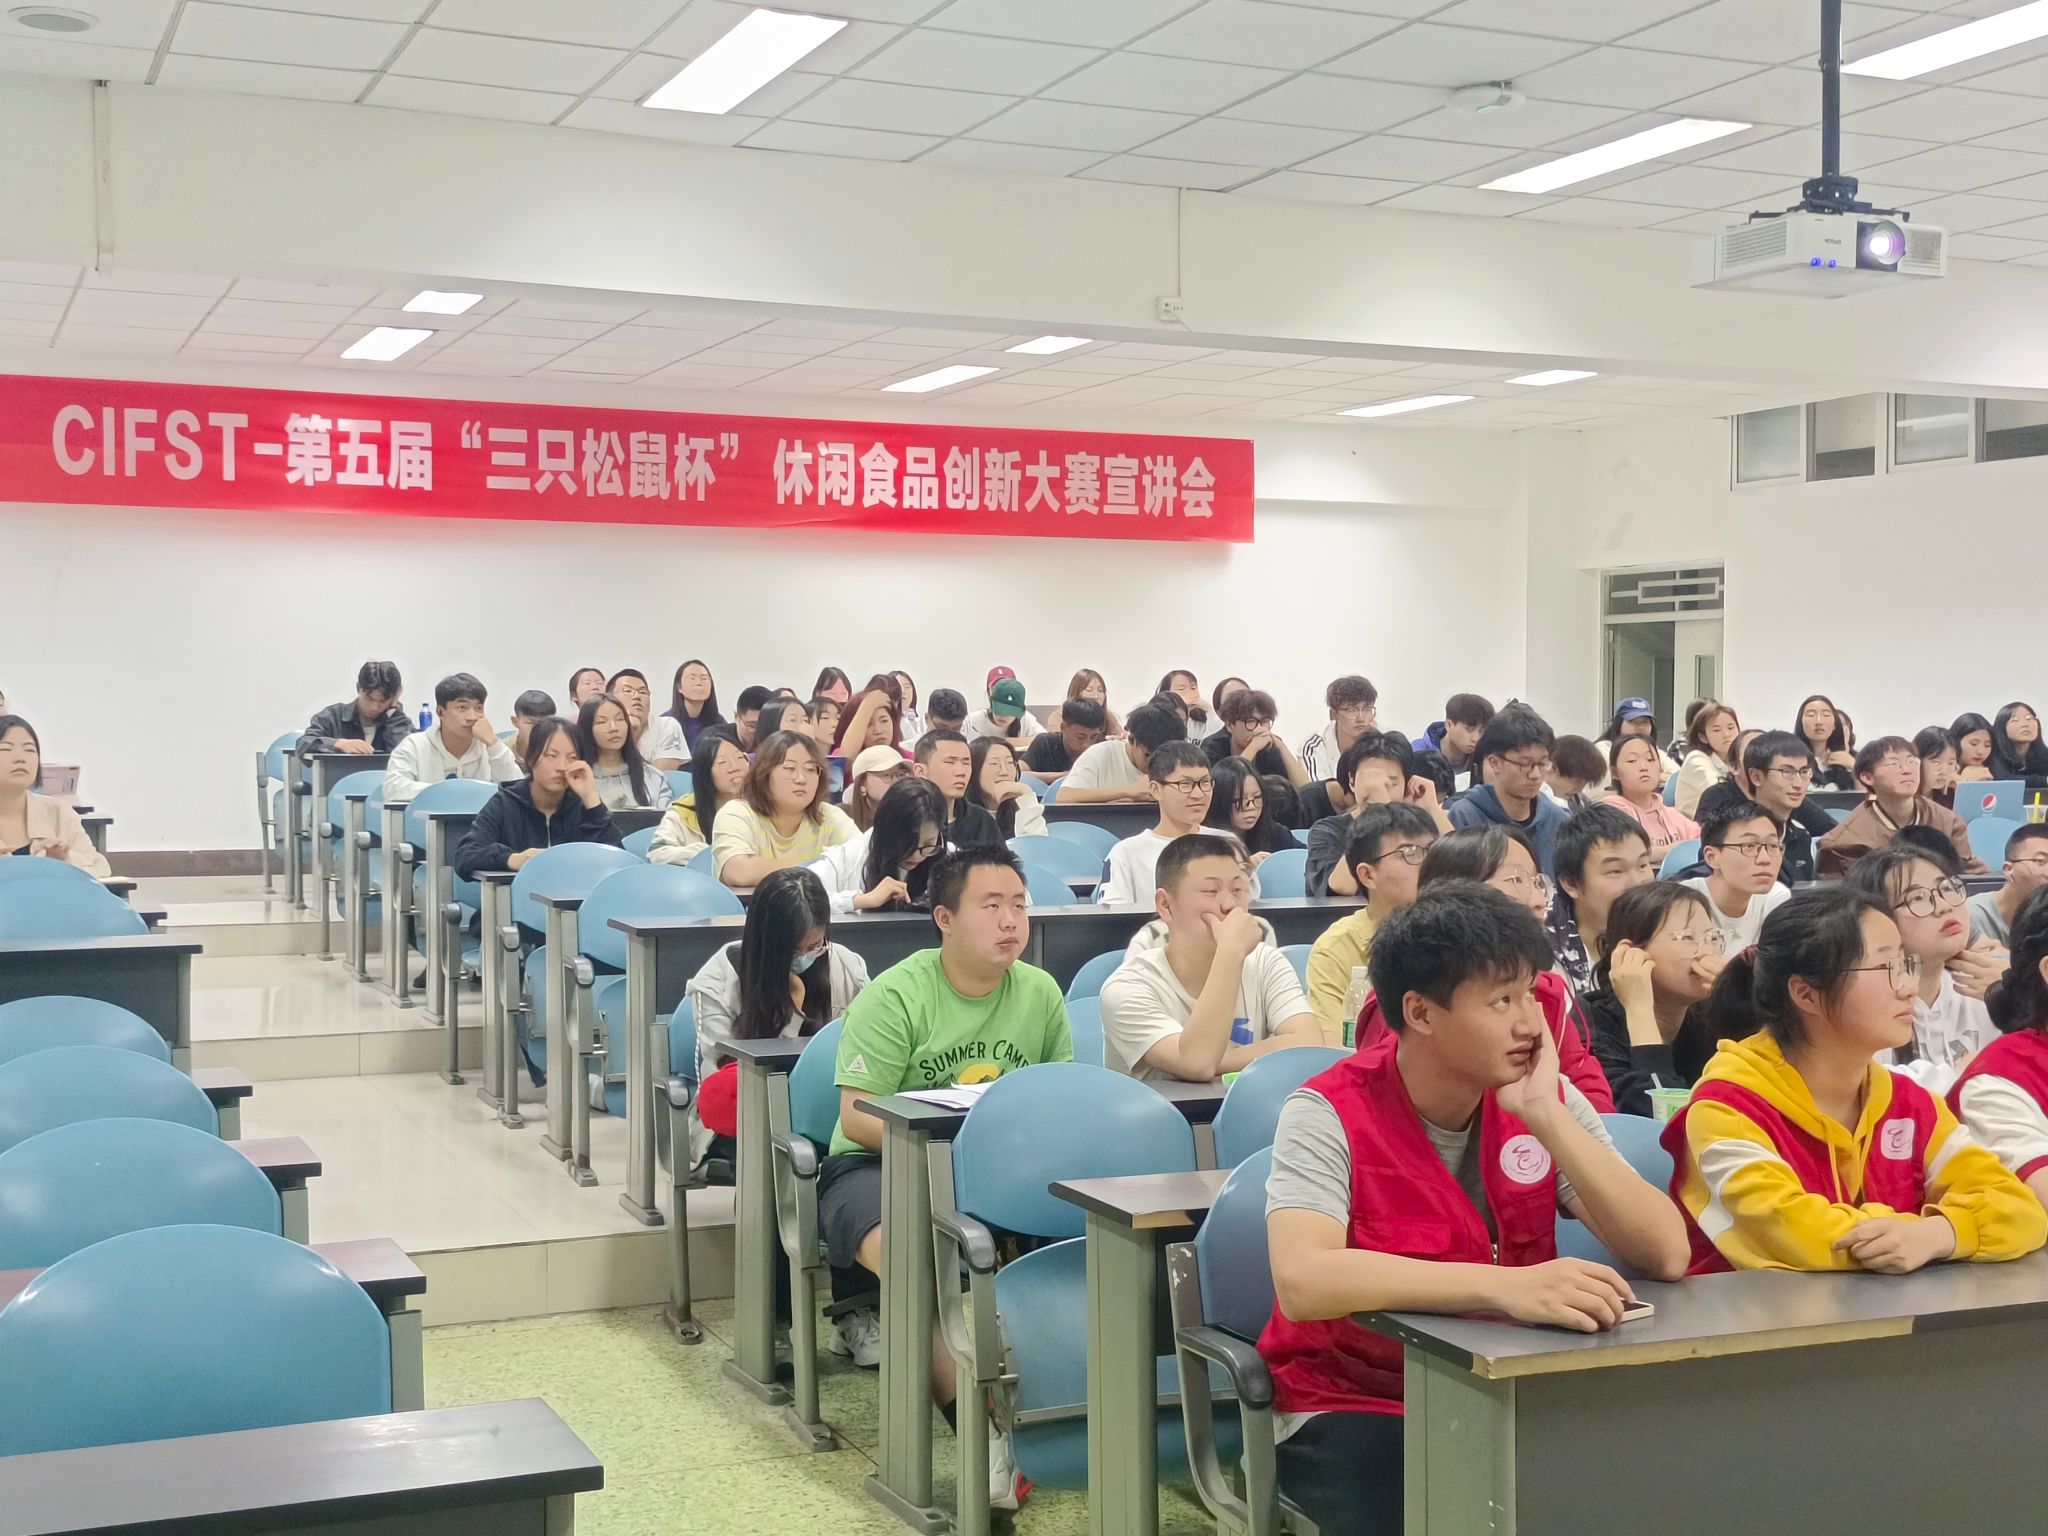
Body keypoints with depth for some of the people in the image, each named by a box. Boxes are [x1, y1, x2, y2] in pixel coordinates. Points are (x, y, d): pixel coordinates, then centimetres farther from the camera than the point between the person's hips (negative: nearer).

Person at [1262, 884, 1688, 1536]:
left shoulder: (1545, 1098, -3)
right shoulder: (1330, 1113, -16)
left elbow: (1664, 1255, -12)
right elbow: (1303, 1281, -34)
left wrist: (1546, 1117, -22)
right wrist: (1504, 1286, -42)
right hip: (1352, 1410, -4)